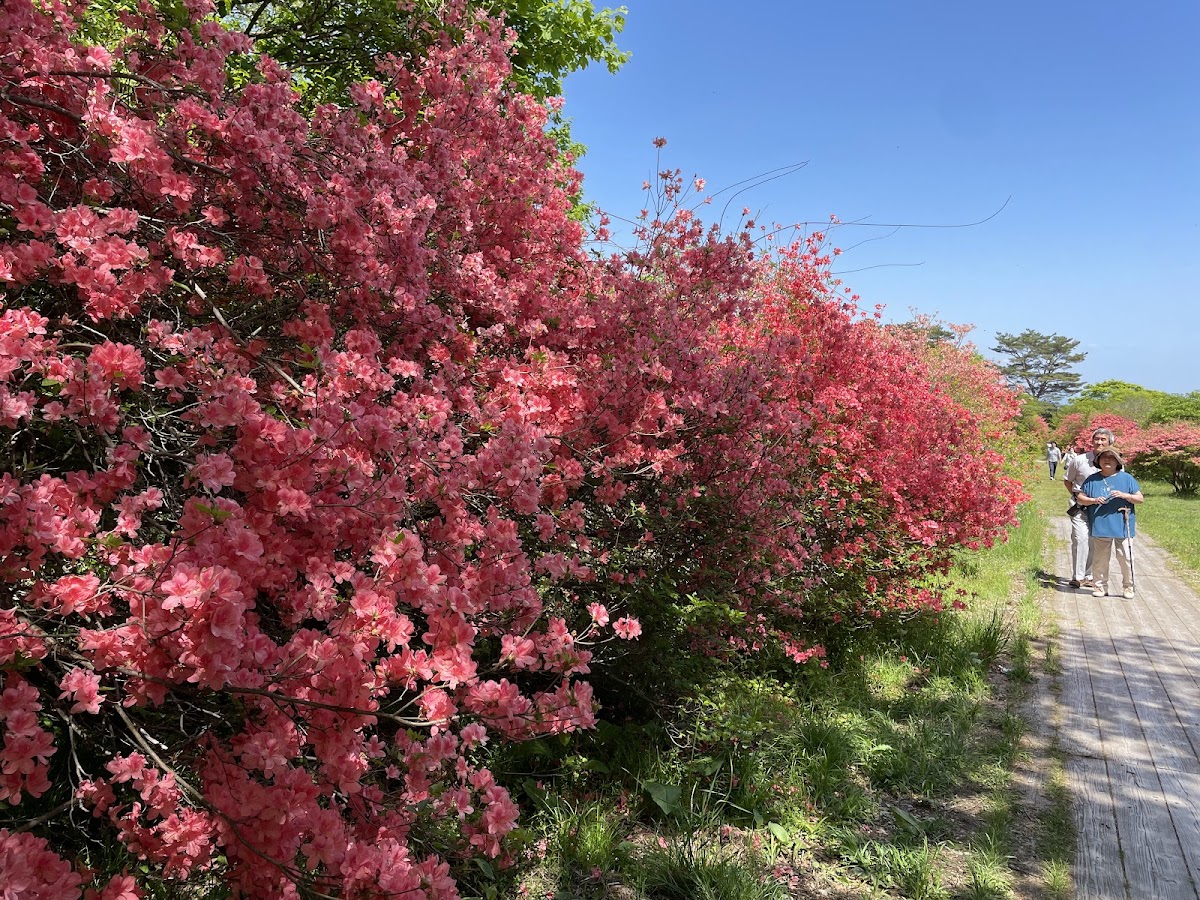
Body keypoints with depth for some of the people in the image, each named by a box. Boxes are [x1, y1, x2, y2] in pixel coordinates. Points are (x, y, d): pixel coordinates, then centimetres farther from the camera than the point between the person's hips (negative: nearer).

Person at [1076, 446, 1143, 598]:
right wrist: (1094, 500, -10)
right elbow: (1080, 499, 8)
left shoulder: (1127, 478, 6)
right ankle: (1100, 586, 16)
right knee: (1100, 559, 6)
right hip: (1100, 527, 1)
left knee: (1125, 558, 0)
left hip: (1122, 527, -1)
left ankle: (1128, 587, 14)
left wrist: (1124, 495, -13)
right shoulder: (1092, 479, 8)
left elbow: (1140, 498, 5)